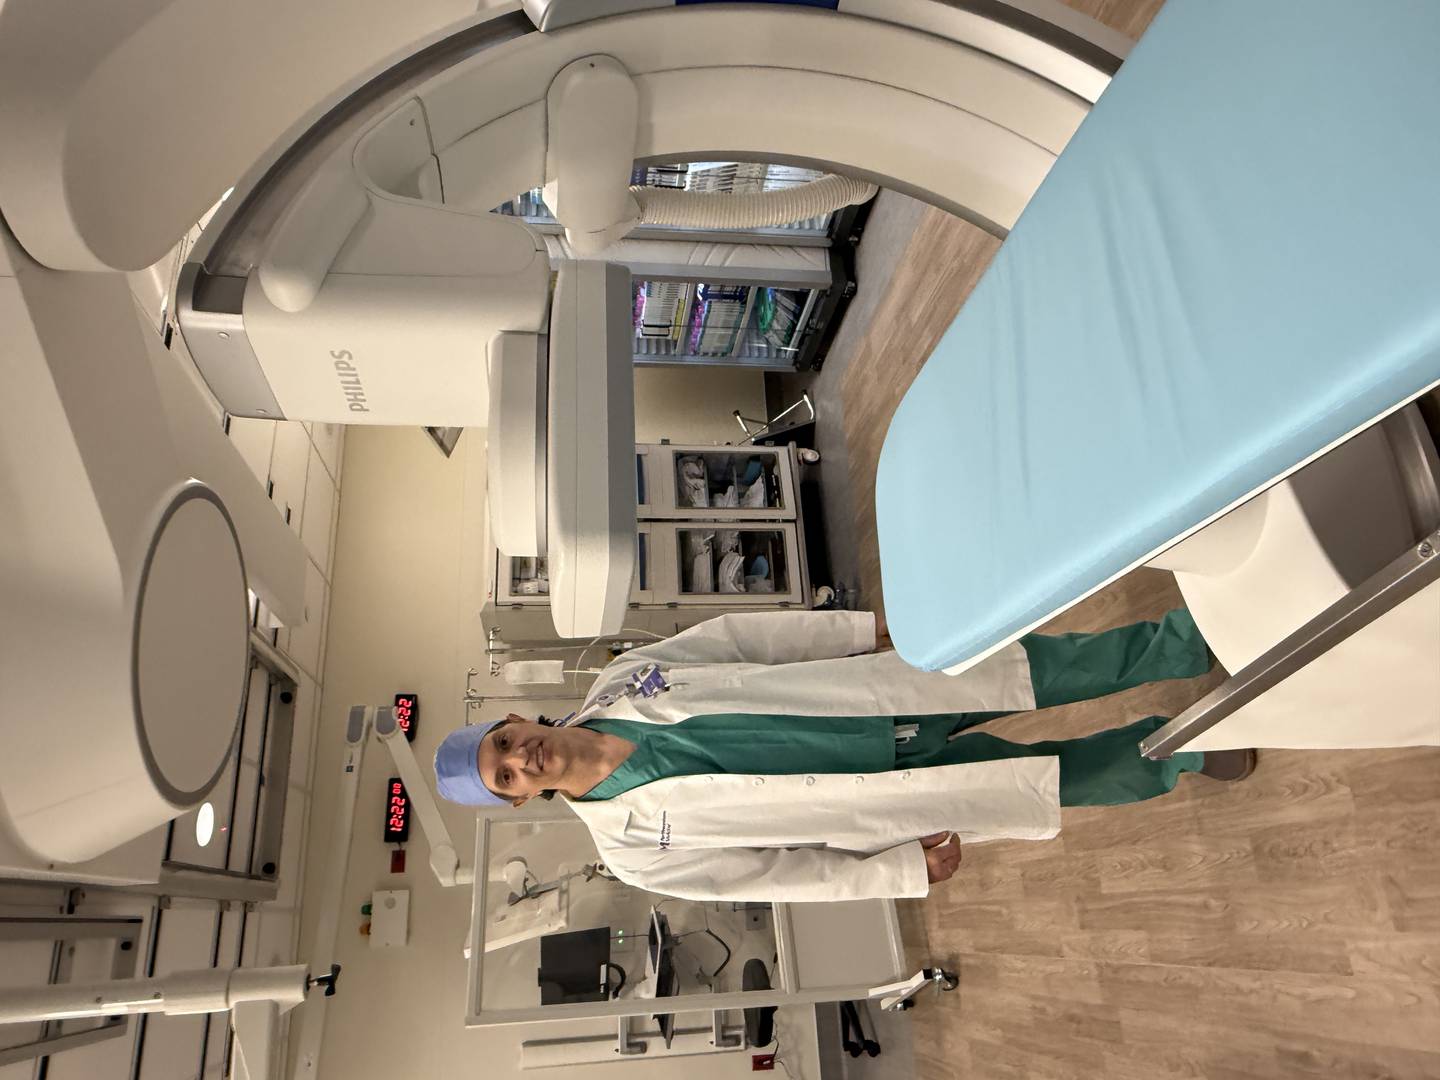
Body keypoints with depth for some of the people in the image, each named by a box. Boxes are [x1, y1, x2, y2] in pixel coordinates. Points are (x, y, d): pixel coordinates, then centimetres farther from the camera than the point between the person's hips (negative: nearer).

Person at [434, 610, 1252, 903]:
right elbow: (780, 874, -4)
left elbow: (744, 636, -1)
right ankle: (1182, 752, 18)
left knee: (1054, 668, -6)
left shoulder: (621, 681, -4)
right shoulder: (638, 850, -8)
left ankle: (1192, 637, 15)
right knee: (1057, 781, -8)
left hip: (888, 689, 2)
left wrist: (876, 626, -3)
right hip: (885, 796, -2)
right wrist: (906, 871, -8)